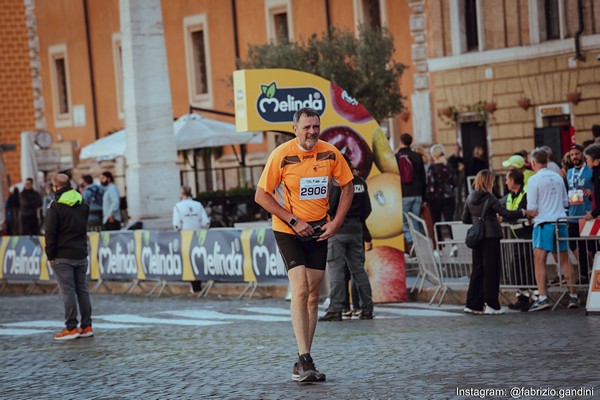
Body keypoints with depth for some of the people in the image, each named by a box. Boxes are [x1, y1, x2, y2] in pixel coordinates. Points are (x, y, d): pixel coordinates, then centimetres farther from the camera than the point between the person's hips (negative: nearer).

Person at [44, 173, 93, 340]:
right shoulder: (82, 204, 10)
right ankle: (86, 326, 10)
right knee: (82, 290, 10)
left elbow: (50, 233, -9)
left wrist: (50, 256, -4)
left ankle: (71, 328, -6)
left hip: (63, 256, -6)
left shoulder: (56, 207, -10)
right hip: (81, 254, 6)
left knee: (68, 291, -5)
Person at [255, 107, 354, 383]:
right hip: (287, 231, -4)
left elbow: (347, 187, 7)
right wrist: (293, 221, -16)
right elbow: (261, 196, -11)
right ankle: (304, 359, -19)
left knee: (313, 294, 5)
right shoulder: (281, 155, -14)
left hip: (318, 232, 4)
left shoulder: (330, 153, -5)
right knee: (300, 290, -16)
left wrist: (336, 222, -4)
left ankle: (303, 364, 12)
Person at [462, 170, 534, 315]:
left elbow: (465, 219, 11)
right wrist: (524, 212, -11)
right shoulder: (490, 199, -12)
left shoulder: (470, 199, 6)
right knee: (491, 270, 0)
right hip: (491, 236, -6)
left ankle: (473, 304, 11)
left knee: (478, 270, 11)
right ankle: (492, 305, 2)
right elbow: (506, 214, -17)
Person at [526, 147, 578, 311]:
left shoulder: (534, 180, -7)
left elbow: (532, 208, -8)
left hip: (544, 223, -6)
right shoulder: (558, 177, 10)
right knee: (565, 261, 10)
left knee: (539, 261, -7)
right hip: (561, 222, 6)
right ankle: (573, 296, 9)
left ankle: (543, 297, -17)